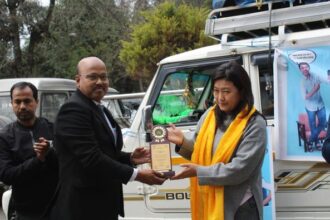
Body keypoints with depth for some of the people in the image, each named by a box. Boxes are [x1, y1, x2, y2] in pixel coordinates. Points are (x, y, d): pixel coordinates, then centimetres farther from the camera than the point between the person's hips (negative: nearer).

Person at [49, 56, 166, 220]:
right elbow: (91, 158, -24)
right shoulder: (74, 109, -16)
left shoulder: (100, 110, 15)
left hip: (104, 206, 10)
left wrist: (130, 159, 4)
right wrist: (136, 175, -23)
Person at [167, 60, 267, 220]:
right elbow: (199, 151, 14)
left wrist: (199, 172, -20)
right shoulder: (209, 116, 5)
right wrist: (183, 142, -6)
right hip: (209, 203, 6)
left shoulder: (255, 124, -13)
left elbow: (240, 169, -20)